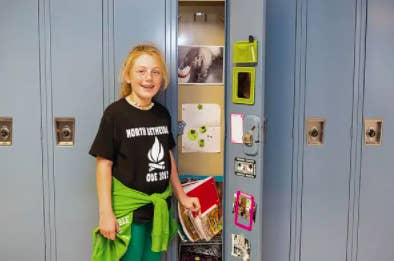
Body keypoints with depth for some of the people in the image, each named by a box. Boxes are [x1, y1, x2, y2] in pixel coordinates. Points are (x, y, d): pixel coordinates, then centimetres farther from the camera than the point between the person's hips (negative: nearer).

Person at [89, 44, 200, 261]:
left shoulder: (162, 113, 5)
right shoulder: (115, 113, -11)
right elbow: (104, 164, -11)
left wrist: (182, 196, 16)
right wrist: (105, 213, -14)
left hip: (159, 208, 5)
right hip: (127, 210, -5)